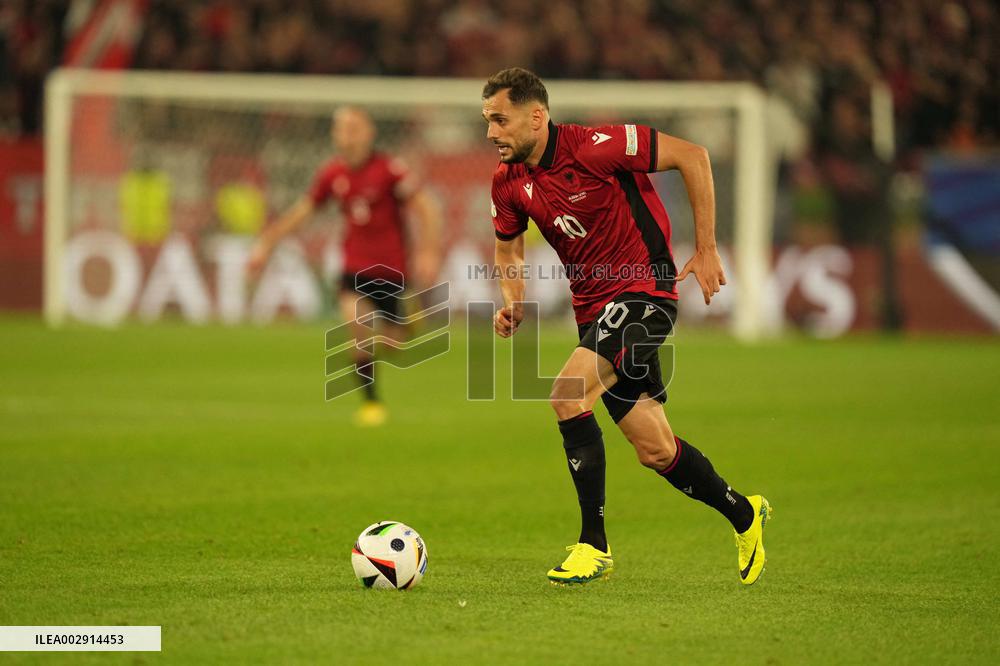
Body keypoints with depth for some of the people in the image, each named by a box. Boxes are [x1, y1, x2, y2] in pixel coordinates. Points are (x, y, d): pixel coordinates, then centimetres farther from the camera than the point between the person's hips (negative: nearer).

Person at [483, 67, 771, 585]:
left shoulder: (595, 148, -20)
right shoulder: (508, 182, 0)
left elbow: (692, 156, -13)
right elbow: (508, 248, 18)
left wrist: (705, 251, -12)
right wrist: (513, 304, -2)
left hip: (645, 291, -7)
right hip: (593, 306, 7)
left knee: (568, 397, -25)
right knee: (655, 450, 8)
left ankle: (593, 543, -16)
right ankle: (743, 514, 33)